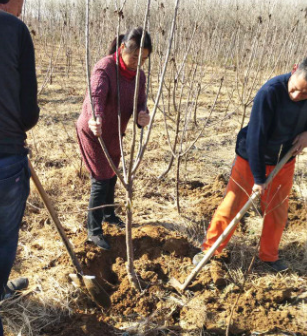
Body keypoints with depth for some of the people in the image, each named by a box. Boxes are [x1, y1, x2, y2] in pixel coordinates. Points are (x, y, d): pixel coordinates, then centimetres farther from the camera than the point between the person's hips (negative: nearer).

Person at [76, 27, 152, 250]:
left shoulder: (139, 76, -4)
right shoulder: (105, 68, -25)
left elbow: (140, 104, -11)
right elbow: (96, 95, -43)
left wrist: (143, 117, -36)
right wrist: (95, 119, -64)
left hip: (115, 134, 7)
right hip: (93, 132, -7)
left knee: (112, 176, 20)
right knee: (101, 181, -4)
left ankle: (108, 215, 42)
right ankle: (94, 231, 12)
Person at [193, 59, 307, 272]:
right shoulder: (271, 91, -29)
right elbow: (256, 136, -27)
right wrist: (259, 177, -23)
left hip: (284, 161, 5)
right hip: (252, 159, -5)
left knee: (278, 212, 13)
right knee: (231, 206, 1)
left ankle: (269, 255, 34)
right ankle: (209, 250, 18)